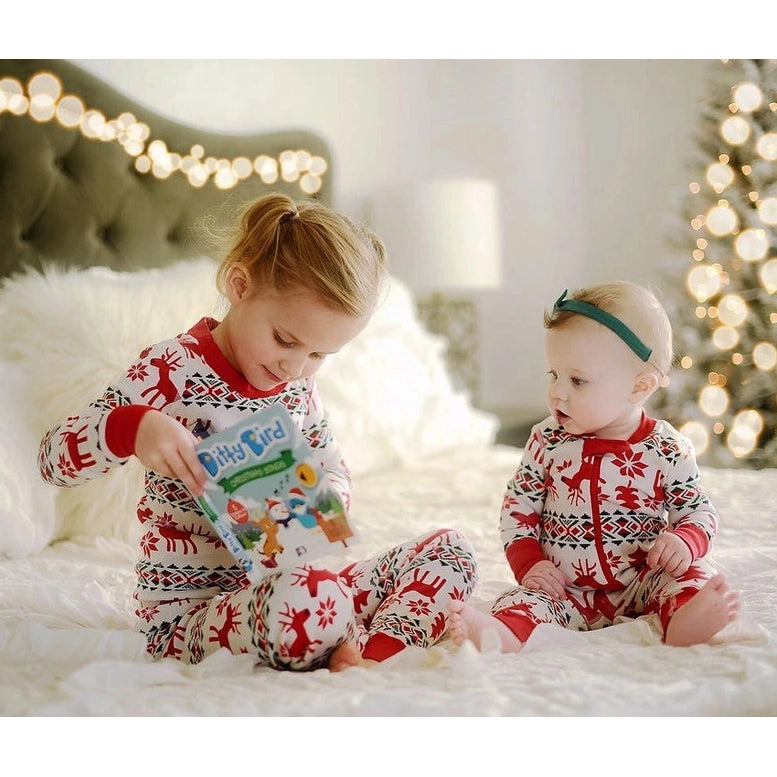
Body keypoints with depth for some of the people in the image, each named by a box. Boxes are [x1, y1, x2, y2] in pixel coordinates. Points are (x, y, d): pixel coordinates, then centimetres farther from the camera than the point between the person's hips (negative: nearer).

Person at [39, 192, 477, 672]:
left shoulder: (299, 386, 8)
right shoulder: (172, 370, -11)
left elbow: (336, 475, 19)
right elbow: (55, 458, -11)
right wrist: (131, 426, -33)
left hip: (279, 582, 7)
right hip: (188, 609, -7)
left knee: (450, 549, -5)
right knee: (302, 598, -41)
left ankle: (374, 652, -24)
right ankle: (363, 646, -12)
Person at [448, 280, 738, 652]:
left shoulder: (668, 450, -5)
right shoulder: (547, 441, 0)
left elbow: (698, 509, 3)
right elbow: (518, 503, 6)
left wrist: (685, 541, -20)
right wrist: (528, 562, -8)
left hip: (642, 585, 0)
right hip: (564, 590, 0)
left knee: (692, 572, -24)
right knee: (522, 601, -26)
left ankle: (685, 622, -54)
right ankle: (500, 632, -57)